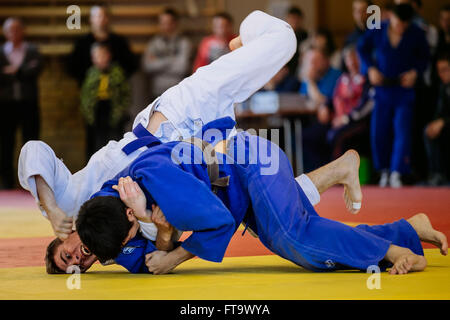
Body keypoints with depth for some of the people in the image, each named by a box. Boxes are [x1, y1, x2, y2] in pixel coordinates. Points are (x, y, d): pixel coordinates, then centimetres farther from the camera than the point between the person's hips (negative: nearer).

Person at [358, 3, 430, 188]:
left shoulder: (416, 34, -5)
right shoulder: (377, 31, -4)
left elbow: (424, 57, 9)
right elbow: (362, 49, 10)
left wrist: (415, 72, -8)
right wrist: (370, 69, -3)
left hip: (405, 91, -1)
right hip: (382, 89, 2)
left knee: (402, 131, -10)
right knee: (378, 132, 0)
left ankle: (396, 173, -9)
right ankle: (384, 171, 15)